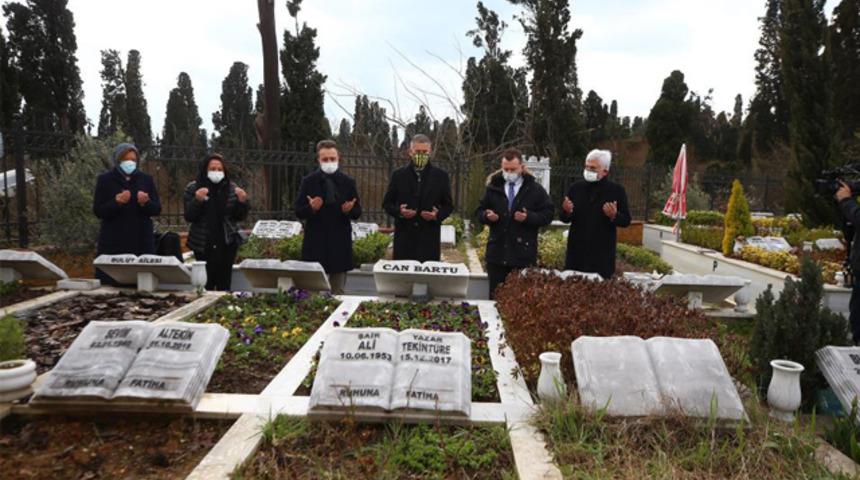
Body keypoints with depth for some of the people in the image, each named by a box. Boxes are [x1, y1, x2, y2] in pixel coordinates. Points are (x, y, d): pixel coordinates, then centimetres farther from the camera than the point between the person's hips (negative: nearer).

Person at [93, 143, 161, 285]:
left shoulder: (146, 179, 10)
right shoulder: (105, 180, 4)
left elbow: (157, 210, 7)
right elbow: (98, 211, -1)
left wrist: (146, 203, -14)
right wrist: (116, 202, -19)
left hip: (142, 243, 2)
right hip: (113, 244, -2)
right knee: (111, 283, -3)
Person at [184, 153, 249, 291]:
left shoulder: (231, 188, 5)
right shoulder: (193, 188, 1)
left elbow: (240, 217, 7)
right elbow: (189, 217, -4)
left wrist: (242, 202, -11)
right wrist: (197, 200, -21)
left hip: (227, 242, 1)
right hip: (203, 244, -1)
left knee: (224, 282, 0)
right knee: (207, 282, -5)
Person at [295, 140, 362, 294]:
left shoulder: (348, 182, 5)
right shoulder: (308, 181, 3)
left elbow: (357, 213, 7)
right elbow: (298, 212, 3)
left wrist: (349, 210, -15)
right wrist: (311, 208, -17)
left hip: (340, 243, 1)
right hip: (315, 243, 0)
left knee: (338, 291, 7)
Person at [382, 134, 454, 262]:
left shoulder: (441, 176, 6)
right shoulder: (398, 175, 8)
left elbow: (448, 205, 9)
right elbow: (387, 203, 10)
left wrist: (438, 215, -11)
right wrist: (399, 211, -10)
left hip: (430, 237, 0)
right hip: (404, 237, 1)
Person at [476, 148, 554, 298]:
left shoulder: (535, 189, 2)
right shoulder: (493, 187, 8)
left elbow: (548, 214, 1)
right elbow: (479, 211, 15)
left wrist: (529, 217, -16)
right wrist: (487, 215, -9)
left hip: (523, 255, -2)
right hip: (497, 253, 2)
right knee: (495, 297, 9)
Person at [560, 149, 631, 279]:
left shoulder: (617, 190, 0)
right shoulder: (576, 187, 6)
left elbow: (626, 221, 1)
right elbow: (564, 219, 10)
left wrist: (614, 216, -19)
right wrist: (567, 212, -12)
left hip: (603, 254, -2)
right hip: (576, 252, 2)